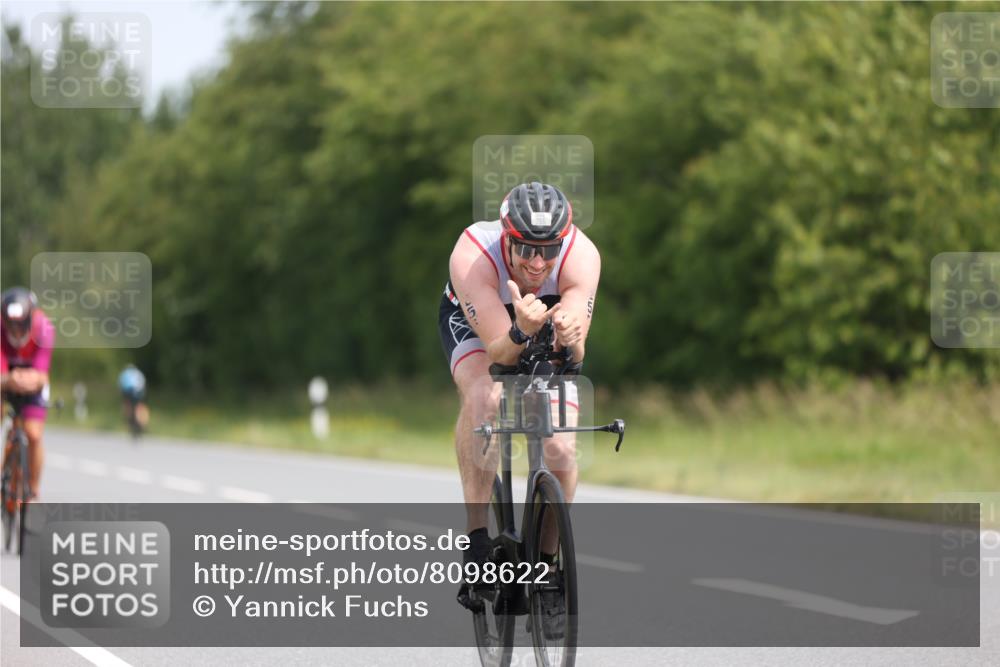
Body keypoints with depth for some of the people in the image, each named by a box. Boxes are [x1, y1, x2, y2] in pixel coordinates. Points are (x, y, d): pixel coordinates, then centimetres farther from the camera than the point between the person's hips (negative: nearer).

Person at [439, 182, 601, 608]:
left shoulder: (581, 255, -34)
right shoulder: (472, 256, -39)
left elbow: (575, 355, -39)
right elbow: (499, 354, -40)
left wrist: (569, 336, -62)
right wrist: (522, 333, -61)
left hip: (547, 339, 2)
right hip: (473, 321, -2)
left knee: (561, 449, -14)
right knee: (483, 396, -35)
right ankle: (477, 537, -30)